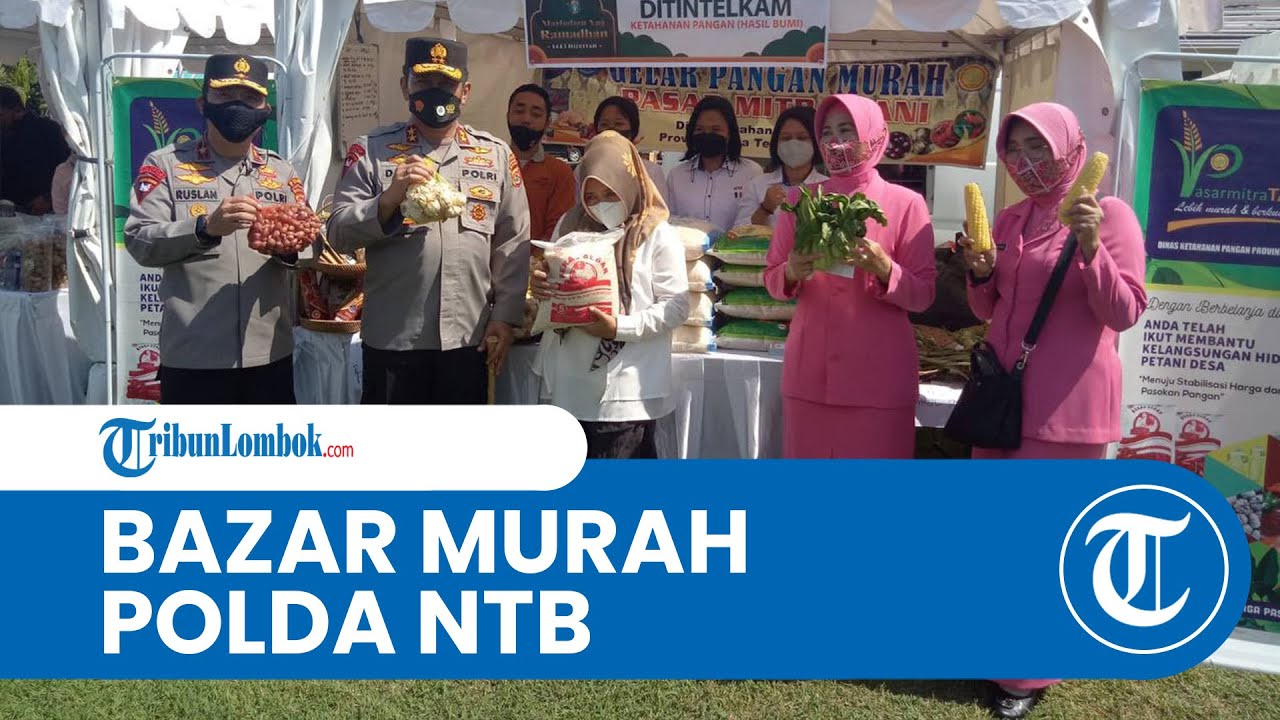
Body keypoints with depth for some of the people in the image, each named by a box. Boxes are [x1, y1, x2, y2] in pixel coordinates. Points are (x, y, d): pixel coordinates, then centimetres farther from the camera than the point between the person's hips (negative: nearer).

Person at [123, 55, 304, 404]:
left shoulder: (282, 171, 12)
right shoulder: (165, 164, 2)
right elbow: (139, 242, -8)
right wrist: (206, 227, -23)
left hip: (271, 352, 3)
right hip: (192, 355, -3)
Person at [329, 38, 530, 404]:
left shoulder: (497, 154, 8)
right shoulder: (371, 151, 2)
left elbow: (513, 243, 6)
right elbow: (339, 233, -3)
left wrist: (506, 316, 0)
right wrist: (391, 197, -19)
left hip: (469, 336, 2)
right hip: (392, 337, -1)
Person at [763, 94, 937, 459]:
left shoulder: (906, 204, -2)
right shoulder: (800, 200, 6)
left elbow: (923, 295, -3)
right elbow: (772, 280, 9)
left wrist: (883, 269, -21)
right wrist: (791, 273, -13)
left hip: (879, 374, -2)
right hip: (808, 370, 3)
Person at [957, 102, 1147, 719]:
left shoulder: (1109, 213, -8)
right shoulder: (1009, 220, 10)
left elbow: (1125, 313, -13)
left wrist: (1090, 249, -26)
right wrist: (980, 273, -4)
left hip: (1066, 399, -6)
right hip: (1004, 389, 7)